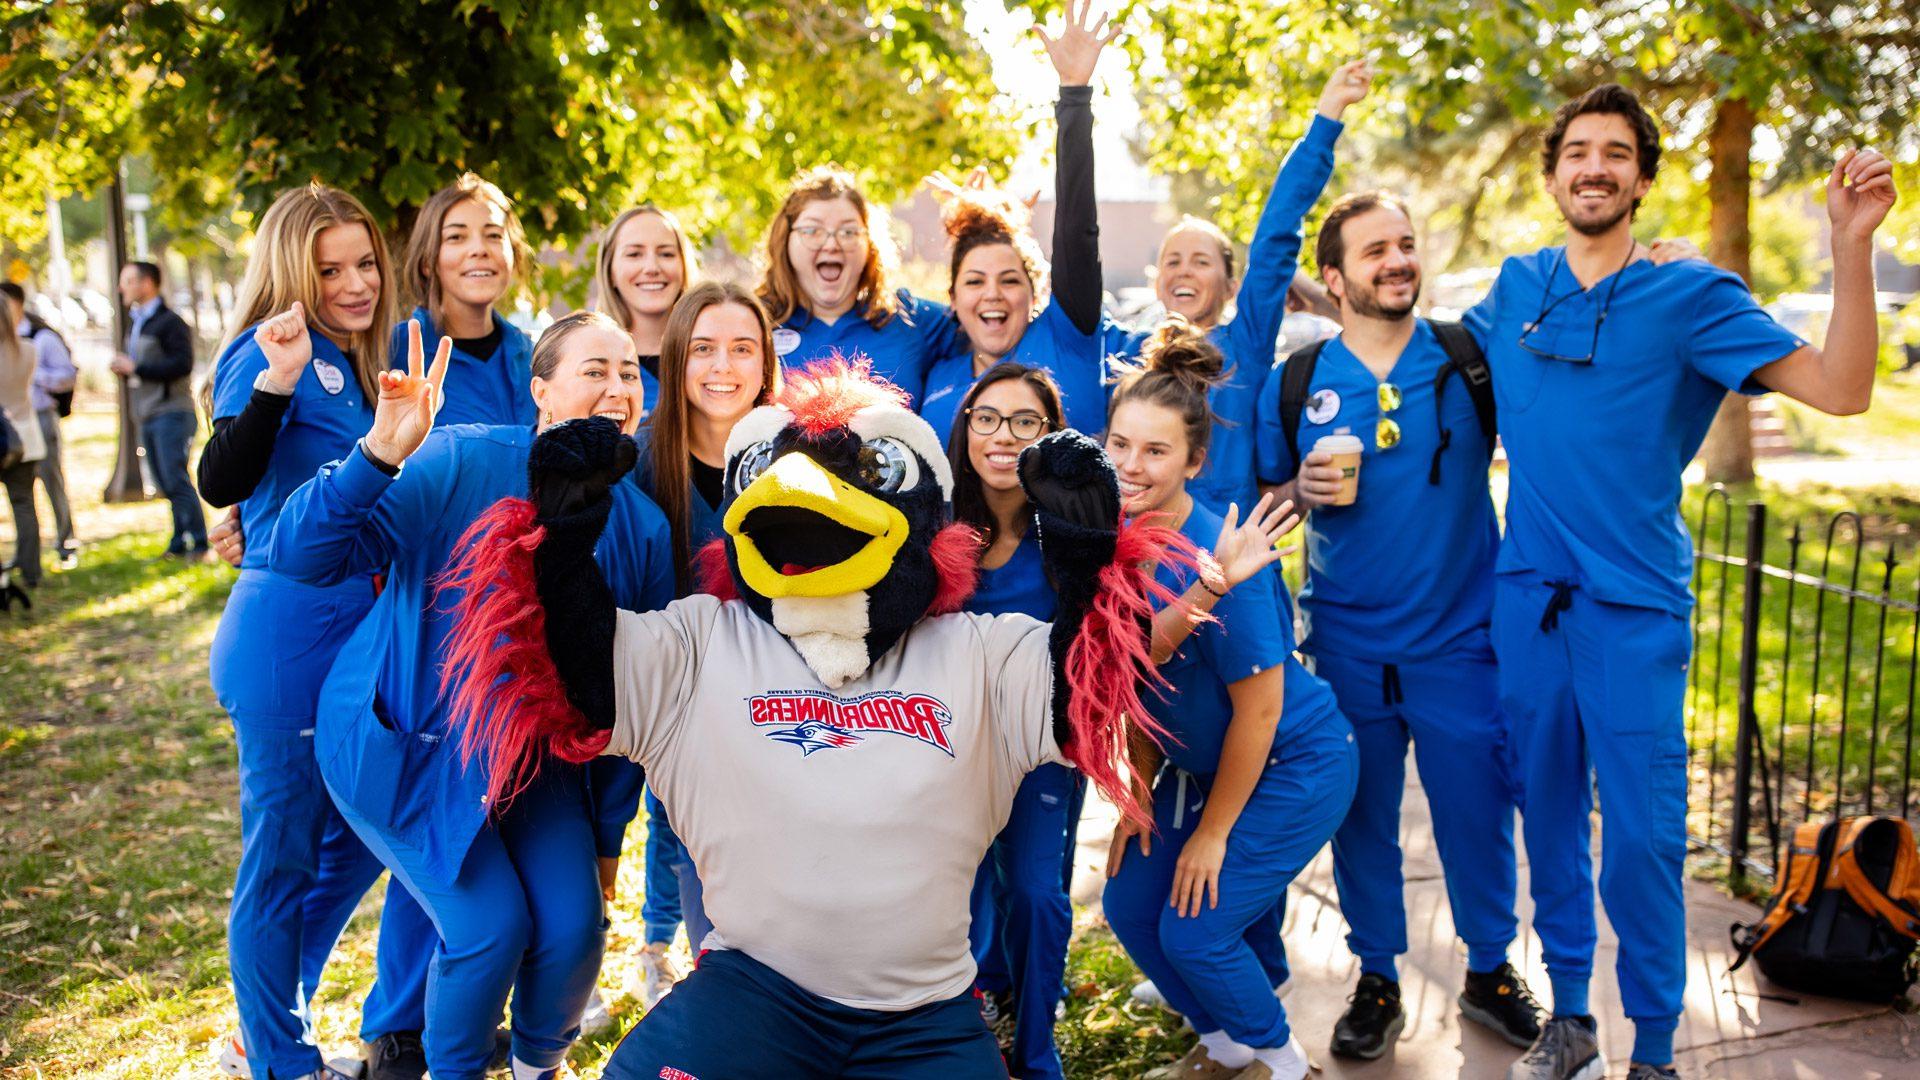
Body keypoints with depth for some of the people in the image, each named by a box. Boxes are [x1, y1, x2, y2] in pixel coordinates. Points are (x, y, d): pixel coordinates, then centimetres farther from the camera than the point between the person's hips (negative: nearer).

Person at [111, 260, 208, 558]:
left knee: (175, 480, -12)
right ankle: (179, 542, 12)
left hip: (171, 412, -9)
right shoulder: (134, 322, 20)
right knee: (166, 484, 8)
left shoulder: (170, 322, -9)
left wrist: (135, 368, -17)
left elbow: (182, 364, -20)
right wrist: (122, 367, 5)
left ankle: (198, 543, -8)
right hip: (147, 416, 9)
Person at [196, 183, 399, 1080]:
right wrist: (275, 382, -39)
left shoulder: (351, 362, 11)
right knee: (282, 857, 6)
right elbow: (221, 483, -29)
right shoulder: (274, 352, -13)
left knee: (356, 839, 20)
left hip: (353, 632, 9)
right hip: (286, 637, -9)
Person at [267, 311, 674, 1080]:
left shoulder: (641, 526, -7)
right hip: (402, 744, -3)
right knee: (491, 925, -12)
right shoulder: (460, 464, -20)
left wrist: (605, 838, 6)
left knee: (574, 925, -6)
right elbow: (301, 557, -26)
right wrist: (379, 453, -44)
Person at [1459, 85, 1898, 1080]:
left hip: (1634, 605, -3)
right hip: (1526, 595, 3)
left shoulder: (1691, 295, -4)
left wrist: (1852, 244, -23)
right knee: (1549, 815, 12)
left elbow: (1840, 389, -13)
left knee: (1642, 837, -3)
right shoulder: (1516, 288, 7)